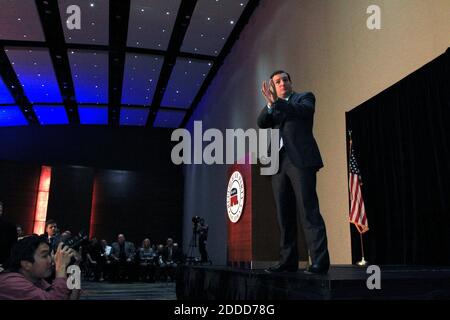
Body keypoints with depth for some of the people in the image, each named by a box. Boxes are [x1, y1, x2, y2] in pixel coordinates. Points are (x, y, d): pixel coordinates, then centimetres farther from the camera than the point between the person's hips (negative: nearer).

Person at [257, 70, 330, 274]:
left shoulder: (305, 97, 13)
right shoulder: (272, 108, 24)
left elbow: (303, 111, -10)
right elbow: (261, 123, 5)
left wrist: (276, 102, -18)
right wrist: (270, 104, -11)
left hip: (300, 160, -5)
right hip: (279, 163, 5)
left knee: (308, 211, -13)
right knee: (284, 215, 3)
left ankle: (319, 261, -14)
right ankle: (288, 261, 7)